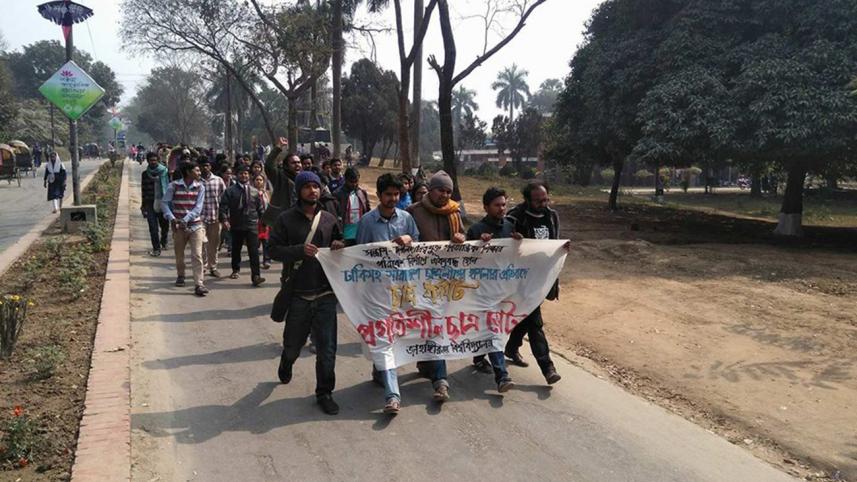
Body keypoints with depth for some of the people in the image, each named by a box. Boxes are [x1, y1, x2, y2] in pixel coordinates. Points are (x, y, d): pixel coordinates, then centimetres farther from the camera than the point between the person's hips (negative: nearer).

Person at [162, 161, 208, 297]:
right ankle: (180, 276, 40)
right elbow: (164, 203, -4)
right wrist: (171, 218, -19)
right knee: (179, 255, 14)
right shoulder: (174, 186, -4)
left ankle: (198, 284, -10)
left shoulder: (200, 187, 1)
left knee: (197, 255, -9)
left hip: (195, 225, 0)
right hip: (178, 226, 0)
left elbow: (198, 207, -6)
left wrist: (185, 220, -19)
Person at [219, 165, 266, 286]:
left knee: (254, 251, -10)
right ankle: (235, 270, 38)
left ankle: (255, 276, -14)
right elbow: (223, 206, -4)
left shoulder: (255, 191, 8)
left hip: (252, 226, 0)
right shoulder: (230, 191, 1)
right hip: (236, 226, 0)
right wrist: (224, 219, -16)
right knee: (236, 249, 16)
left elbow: (260, 208, 12)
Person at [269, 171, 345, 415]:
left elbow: (340, 244, 18)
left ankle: (324, 392, 15)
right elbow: (274, 249, -6)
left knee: (327, 348, 1)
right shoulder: (286, 219, -2)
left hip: (325, 294, 2)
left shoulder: (329, 219, 7)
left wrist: (339, 247, -5)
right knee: (293, 342, 15)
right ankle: (286, 364, 50)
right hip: (298, 294, -1)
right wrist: (300, 250, -21)